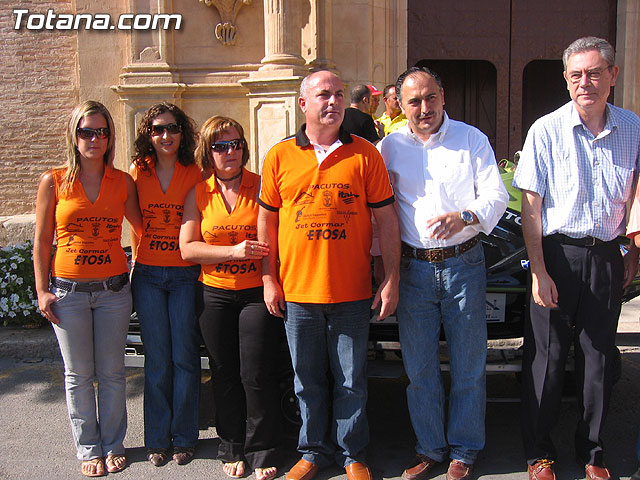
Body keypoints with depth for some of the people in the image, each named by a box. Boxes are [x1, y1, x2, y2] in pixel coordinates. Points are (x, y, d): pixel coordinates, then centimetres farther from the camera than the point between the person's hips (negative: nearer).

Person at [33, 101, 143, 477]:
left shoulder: (123, 182, 2)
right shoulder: (53, 182, -1)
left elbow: (141, 227, 12)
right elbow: (42, 241, 2)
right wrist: (42, 291, -2)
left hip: (114, 290, 1)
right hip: (68, 291, -1)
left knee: (112, 372, 8)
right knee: (79, 374, 8)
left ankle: (113, 445, 25)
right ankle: (89, 449, 24)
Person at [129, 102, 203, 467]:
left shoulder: (195, 174, -1)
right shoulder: (138, 172, 4)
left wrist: (204, 272, -6)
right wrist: (140, 256, 7)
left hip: (185, 274, -1)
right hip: (148, 275, 2)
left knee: (185, 358, 3)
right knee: (157, 359, 7)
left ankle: (184, 438, 18)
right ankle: (158, 439, 20)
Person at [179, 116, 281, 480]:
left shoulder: (261, 186, -2)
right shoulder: (198, 194, 4)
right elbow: (188, 248, -2)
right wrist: (234, 251, -15)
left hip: (257, 293, -2)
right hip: (215, 295, 2)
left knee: (257, 375, -2)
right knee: (225, 375, 10)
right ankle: (233, 449, 27)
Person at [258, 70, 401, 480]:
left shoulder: (365, 154, 1)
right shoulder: (280, 157, 4)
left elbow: (386, 219, 2)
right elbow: (267, 221, 8)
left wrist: (392, 279, -3)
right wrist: (269, 280, 5)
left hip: (352, 292, -1)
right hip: (297, 292, 1)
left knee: (351, 381, 9)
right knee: (308, 380, 14)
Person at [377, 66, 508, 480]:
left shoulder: (472, 139, 3)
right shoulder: (390, 146, 6)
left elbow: (496, 195, 0)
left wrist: (464, 217, -19)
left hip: (463, 263, -1)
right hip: (413, 266, 2)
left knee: (468, 364, 6)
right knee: (419, 366, 8)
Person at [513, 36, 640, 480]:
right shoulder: (546, 131, -6)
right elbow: (531, 208, -7)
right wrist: (538, 271, -11)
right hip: (557, 255, -3)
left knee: (600, 357, 11)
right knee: (546, 357, 4)